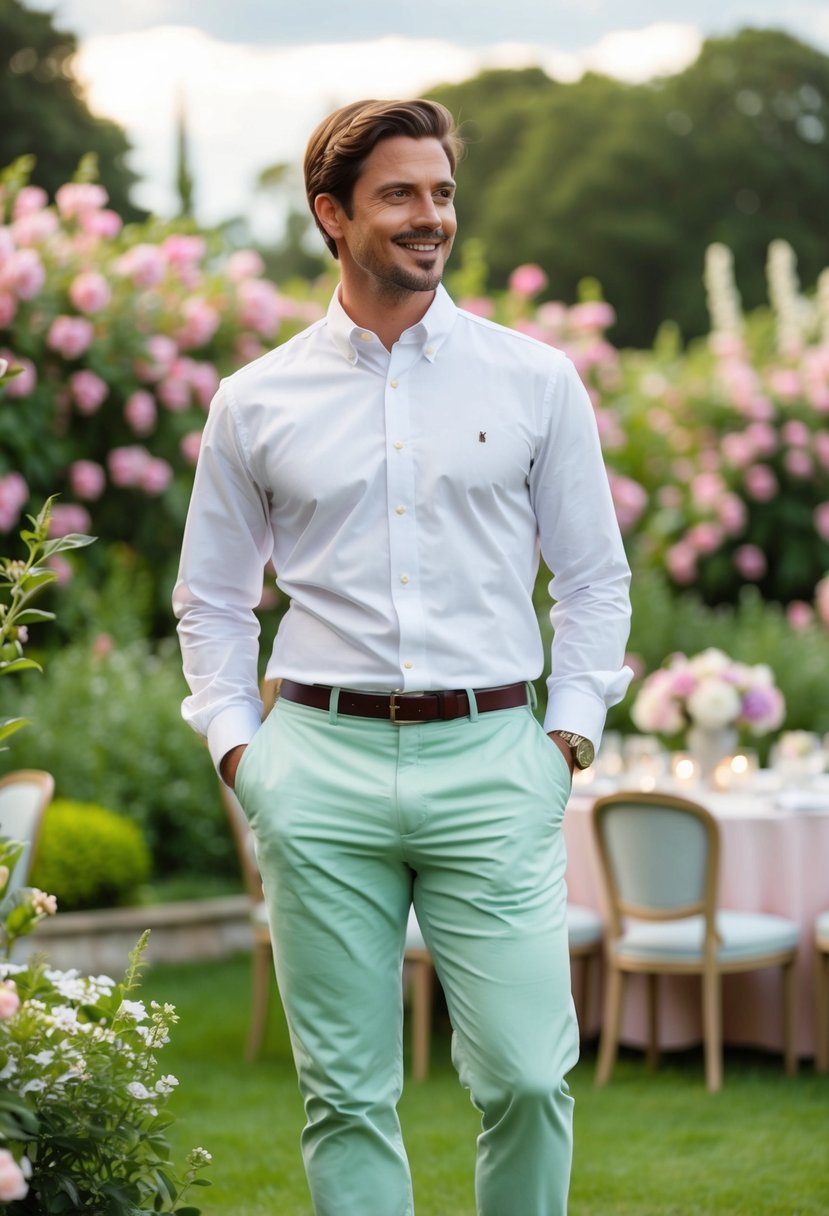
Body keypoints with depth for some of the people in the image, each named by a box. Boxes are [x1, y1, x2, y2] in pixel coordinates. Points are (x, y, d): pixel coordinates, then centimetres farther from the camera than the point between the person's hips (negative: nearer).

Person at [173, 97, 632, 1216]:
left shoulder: (535, 381, 7)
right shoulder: (255, 402, 8)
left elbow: (596, 578, 12)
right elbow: (210, 598, 17)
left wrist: (568, 735, 2)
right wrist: (236, 746, 6)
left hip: (491, 758, 0)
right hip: (322, 764, 1)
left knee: (527, 1078, -6)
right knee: (346, 1091, 4)